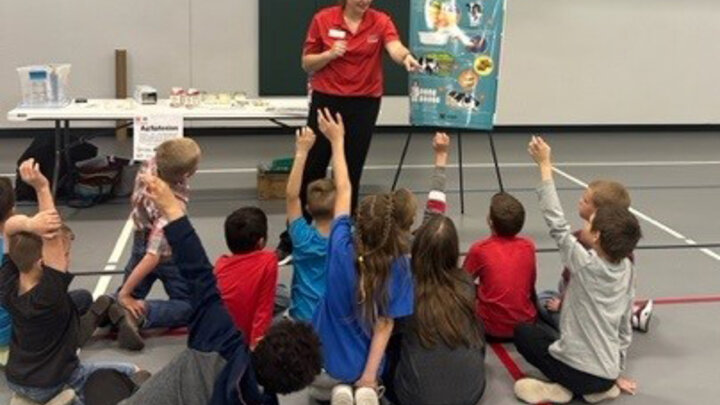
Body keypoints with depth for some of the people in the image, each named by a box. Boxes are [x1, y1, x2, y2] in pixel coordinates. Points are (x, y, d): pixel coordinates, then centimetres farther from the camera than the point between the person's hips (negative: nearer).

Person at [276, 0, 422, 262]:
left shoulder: (381, 21, -4)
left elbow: (395, 47, -24)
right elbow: (307, 63, 3)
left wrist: (406, 57, -47)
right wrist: (330, 54, -17)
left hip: (364, 104, 0)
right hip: (326, 101, 0)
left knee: (351, 174, 6)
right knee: (311, 171, 3)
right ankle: (290, 240, 14)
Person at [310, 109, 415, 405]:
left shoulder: (341, 246, -20)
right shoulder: (399, 266, -21)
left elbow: (343, 190, -5)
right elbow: (385, 324, -21)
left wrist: (337, 140, 6)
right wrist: (369, 376, -16)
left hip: (328, 359, 0)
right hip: (367, 365, 0)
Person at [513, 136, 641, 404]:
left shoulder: (586, 265, -17)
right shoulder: (627, 269, 1)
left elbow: (556, 223, -12)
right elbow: (625, 326, 8)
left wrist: (544, 165, -10)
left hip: (582, 373, -6)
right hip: (607, 373, 6)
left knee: (523, 332, 17)